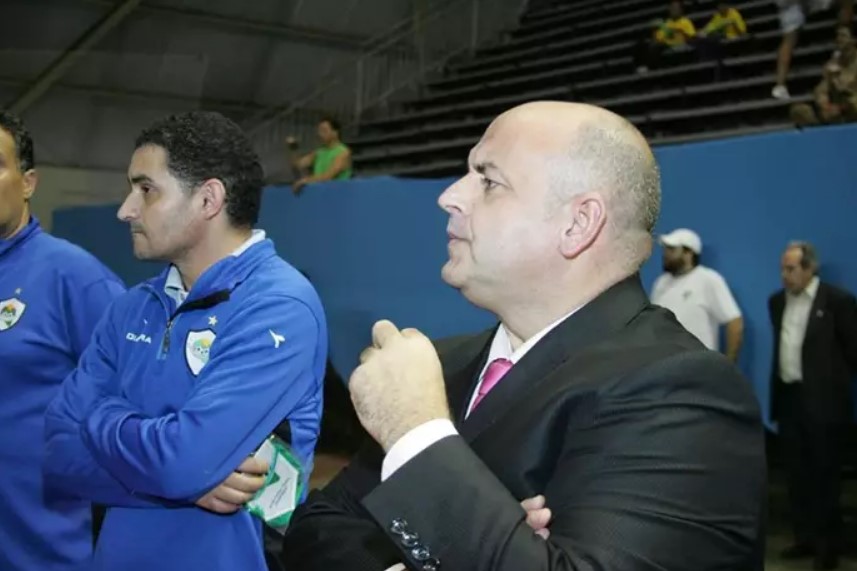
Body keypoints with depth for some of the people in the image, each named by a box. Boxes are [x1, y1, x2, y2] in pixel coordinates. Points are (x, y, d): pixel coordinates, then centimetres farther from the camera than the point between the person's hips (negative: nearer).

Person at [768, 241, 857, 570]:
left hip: (822, 401, -6)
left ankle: (828, 544, 15)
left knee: (824, 476, 3)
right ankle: (805, 537, 23)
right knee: (797, 474, 12)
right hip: (788, 397, 6)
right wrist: (778, 389, 15)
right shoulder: (777, 301, 9)